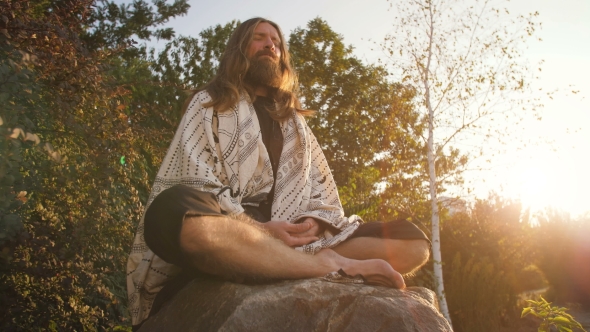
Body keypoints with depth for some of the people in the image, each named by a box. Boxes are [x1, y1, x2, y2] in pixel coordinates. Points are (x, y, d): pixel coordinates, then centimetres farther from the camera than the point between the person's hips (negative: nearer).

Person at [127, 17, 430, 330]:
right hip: (225, 233, -3)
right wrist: (261, 229, -16)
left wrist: (314, 221, -7)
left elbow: (323, 188, 18)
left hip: (294, 240, 4)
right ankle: (331, 268, -27)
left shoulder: (294, 119, 26)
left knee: (412, 240, -8)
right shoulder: (210, 103, 14)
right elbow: (193, 184, -3)